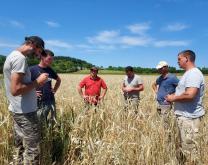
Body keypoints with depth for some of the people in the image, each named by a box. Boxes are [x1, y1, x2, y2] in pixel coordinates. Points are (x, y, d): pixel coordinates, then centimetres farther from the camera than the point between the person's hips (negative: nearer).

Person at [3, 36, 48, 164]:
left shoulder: (13, 55, 13)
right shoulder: (20, 58, -18)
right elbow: (16, 89, -26)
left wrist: (34, 86, 11)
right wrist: (37, 82, -15)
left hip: (18, 110, 10)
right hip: (25, 112, -10)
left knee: (20, 148, 19)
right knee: (32, 151, 0)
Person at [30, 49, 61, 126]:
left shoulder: (50, 70, 8)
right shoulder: (32, 69, -9)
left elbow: (58, 80, 24)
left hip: (51, 101, 5)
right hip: (40, 102, -5)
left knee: (54, 122, 13)